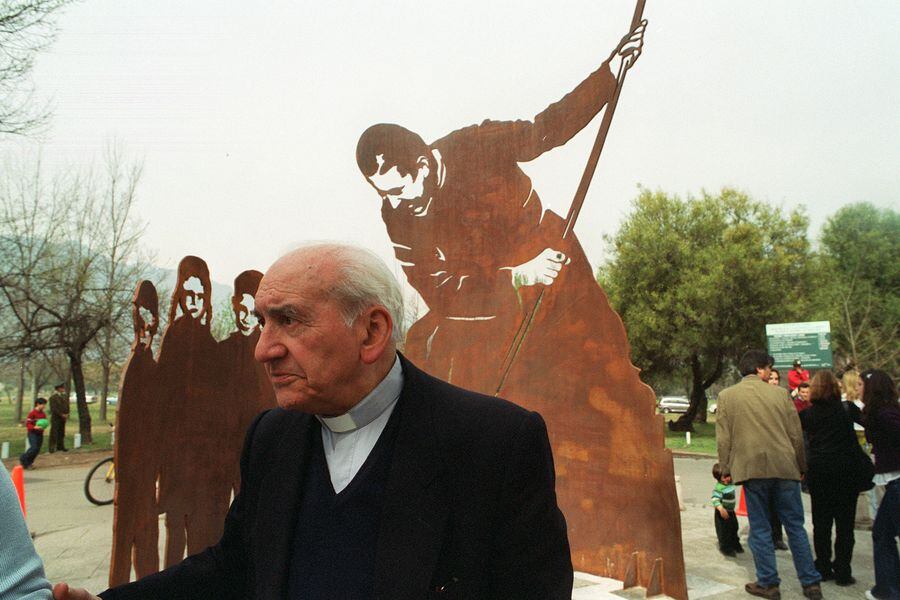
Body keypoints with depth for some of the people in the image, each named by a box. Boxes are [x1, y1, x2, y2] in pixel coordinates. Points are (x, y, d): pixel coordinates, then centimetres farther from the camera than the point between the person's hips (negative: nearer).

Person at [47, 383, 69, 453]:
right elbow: (54, 408, -14)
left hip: (63, 418, 6)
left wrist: (67, 414, 1)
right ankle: (51, 447, -3)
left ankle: (60, 446, 14)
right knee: (54, 432, -6)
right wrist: (62, 414, -16)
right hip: (56, 417, -6)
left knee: (61, 432, 8)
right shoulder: (53, 397, -8)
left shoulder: (65, 396, 12)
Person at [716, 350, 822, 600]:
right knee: (795, 526, 12)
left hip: (751, 468, -1)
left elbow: (723, 439, -1)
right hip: (784, 467, 1)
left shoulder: (726, 396, 1)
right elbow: (796, 434, 7)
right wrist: (801, 466, 17)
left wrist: (727, 468, 7)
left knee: (760, 528, 8)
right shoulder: (779, 393, 4)